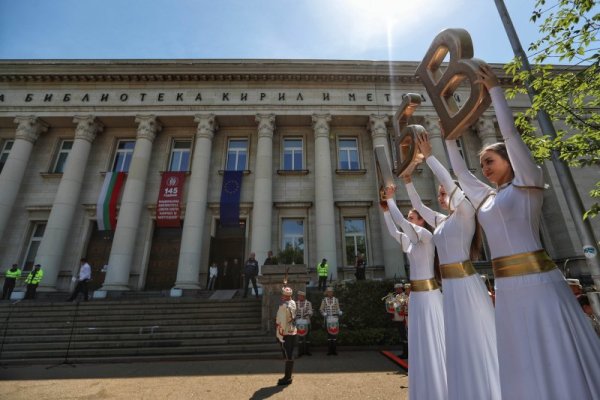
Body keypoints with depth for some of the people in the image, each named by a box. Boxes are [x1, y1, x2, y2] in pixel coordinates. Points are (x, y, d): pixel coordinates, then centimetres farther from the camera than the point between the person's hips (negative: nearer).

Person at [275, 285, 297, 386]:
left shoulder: (283, 306, -23)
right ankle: (288, 376, 29)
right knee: (289, 355, 17)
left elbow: (282, 322, -21)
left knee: (288, 356, 2)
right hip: (292, 332, 8)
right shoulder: (293, 303, 1)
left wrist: (280, 335, -17)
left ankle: (287, 378, 13)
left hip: (285, 334, -8)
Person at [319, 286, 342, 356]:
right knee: (328, 334, 2)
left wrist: (339, 313, -12)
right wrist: (324, 314, -12)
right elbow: (321, 309, 4)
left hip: (335, 318, 0)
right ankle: (329, 350, 8)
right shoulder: (324, 300, 5)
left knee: (335, 333, -1)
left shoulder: (336, 299, 6)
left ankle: (335, 350, 6)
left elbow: (338, 309, 7)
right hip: (327, 319, 0)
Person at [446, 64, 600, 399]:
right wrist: (450, 138, 31)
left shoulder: (528, 184, 1)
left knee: (560, 358, 2)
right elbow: (460, 172, 27)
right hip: (507, 288, 7)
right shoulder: (487, 198, 16)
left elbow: (511, 133, -5)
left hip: (538, 280, -6)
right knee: (527, 363, 13)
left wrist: (494, 88, 0)